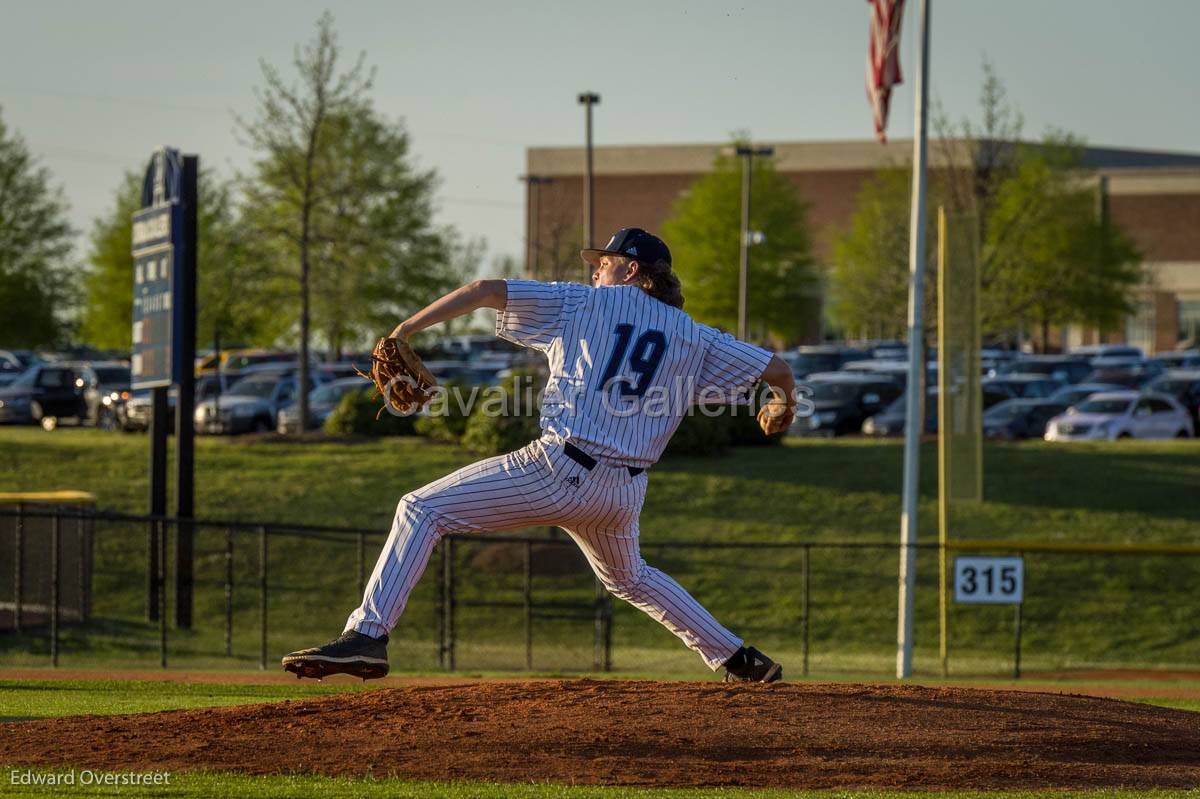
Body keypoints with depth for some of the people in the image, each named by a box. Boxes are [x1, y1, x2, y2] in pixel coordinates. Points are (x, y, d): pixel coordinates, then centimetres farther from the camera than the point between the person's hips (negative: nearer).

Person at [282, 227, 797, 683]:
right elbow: (775, 369, 15)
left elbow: (483, 291, -1)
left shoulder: (583, 304, 7)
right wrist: (785, 403, 38)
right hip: (625, 491, 6)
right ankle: (738, 659, 33)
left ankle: (368, 636, -17)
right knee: (628, 577, 36)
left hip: (561, 470, -6)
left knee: (422, 510, -1)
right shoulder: (694, 337, 15)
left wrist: (404, 331, 2)